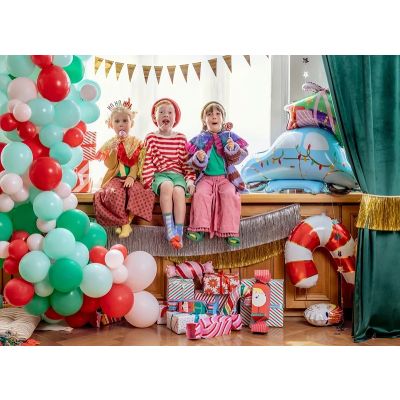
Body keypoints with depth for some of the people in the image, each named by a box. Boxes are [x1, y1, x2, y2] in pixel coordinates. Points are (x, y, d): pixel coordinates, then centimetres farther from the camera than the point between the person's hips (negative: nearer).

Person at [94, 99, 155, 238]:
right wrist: (113, 150, -19)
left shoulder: (136, 142, 4)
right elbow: (110, 166, -4)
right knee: (114, 193, -33)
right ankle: (124, 223, -19)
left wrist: (132, 177, -16)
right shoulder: (110, 144, 3)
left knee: (136, 191, -32)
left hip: (131, 177, 0)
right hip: (116, 178, 0)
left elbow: (137, 163, -1)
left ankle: (126, 222, -21)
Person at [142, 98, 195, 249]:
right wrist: (148, 181, -7)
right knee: (167, 185, -36)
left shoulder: (181, 138, 11)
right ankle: (169, 229, -37)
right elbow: (147, 161, 3)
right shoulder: (151, 138, 8)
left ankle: (179, 233, -33)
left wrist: (190, 179, -3)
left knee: (178, 191, -32)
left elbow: (186, 162, 9)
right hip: (159, 174, -1)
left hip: (178, 174, 1)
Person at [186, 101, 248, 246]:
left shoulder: (229, 136, 5)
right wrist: (199, 159, -20)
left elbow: (241, 156, -1)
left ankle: (230, 231, -22)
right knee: (200, 193, -27)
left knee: (229, 194, -27)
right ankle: (199, 228, -19)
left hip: (226, 177, 0)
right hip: (206, 177, 1)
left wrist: (233, 149, -21)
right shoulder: (200, 139, 5)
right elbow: (194, 164, 3)